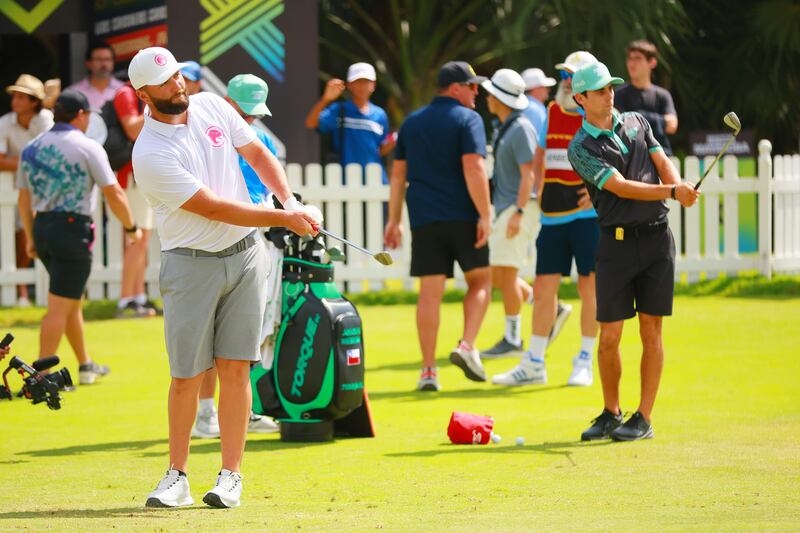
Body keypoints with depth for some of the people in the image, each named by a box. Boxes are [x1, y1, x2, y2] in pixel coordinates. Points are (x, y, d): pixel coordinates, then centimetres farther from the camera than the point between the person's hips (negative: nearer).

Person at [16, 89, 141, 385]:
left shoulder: (31, 148, 9)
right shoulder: (88, 147, -8)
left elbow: (24, 199, 13)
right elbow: (113, 194, -10)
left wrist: (31, 238, 22)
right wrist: (131, 228, 3)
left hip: (42, 227, 7)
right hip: (73, 228, -7)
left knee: (71, 299, 21)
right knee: (60, 305, -5)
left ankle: (86, 366, 31)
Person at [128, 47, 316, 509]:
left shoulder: (213, 107, 4)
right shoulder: (151, 155, -15)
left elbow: (258, 154, 15)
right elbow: (213, 208, -17)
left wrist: (291, 201, -1)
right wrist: (283, 220, -15)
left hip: (246, 254, 4)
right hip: (191, 264, -4)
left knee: (235, 367, 0)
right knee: (187, 376, -3)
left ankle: (231, 476, 3)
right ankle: (178, 476, 10)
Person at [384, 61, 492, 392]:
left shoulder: (412, 122, 15)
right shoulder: (467, 119, -4)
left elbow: (398, 174, 15)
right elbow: (473, 169, -15)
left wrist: (394, 221, 18)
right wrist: (485, 216, -14)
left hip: (424, 219, 4)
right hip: (462, 216, -4)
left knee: (430, 292, 2)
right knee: (480, 280, 12)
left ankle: (428, 370, -1)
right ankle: (467, 346, -6)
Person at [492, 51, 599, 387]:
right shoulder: (552, 113, 12)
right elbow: (539, 159, 19)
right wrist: (540, 194, 6)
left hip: (588, 215, -5)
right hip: (552, 217, 5)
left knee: (589, 286, 0)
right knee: (543, 287, 4)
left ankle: (585, 362, 10)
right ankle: (533, 364, 10)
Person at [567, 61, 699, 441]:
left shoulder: (636, 123, 13)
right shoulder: (581, 148, -4)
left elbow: (662, 164, 6)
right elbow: (621, 188, -14)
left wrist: (679, 188, -17)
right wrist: (671, 191, -25)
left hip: (657, 237, 3)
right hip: (617, 241, -3)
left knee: (650, 332, 0)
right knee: (609, 336, -3)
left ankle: (644, 418, 3)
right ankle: (610, 414, 14)